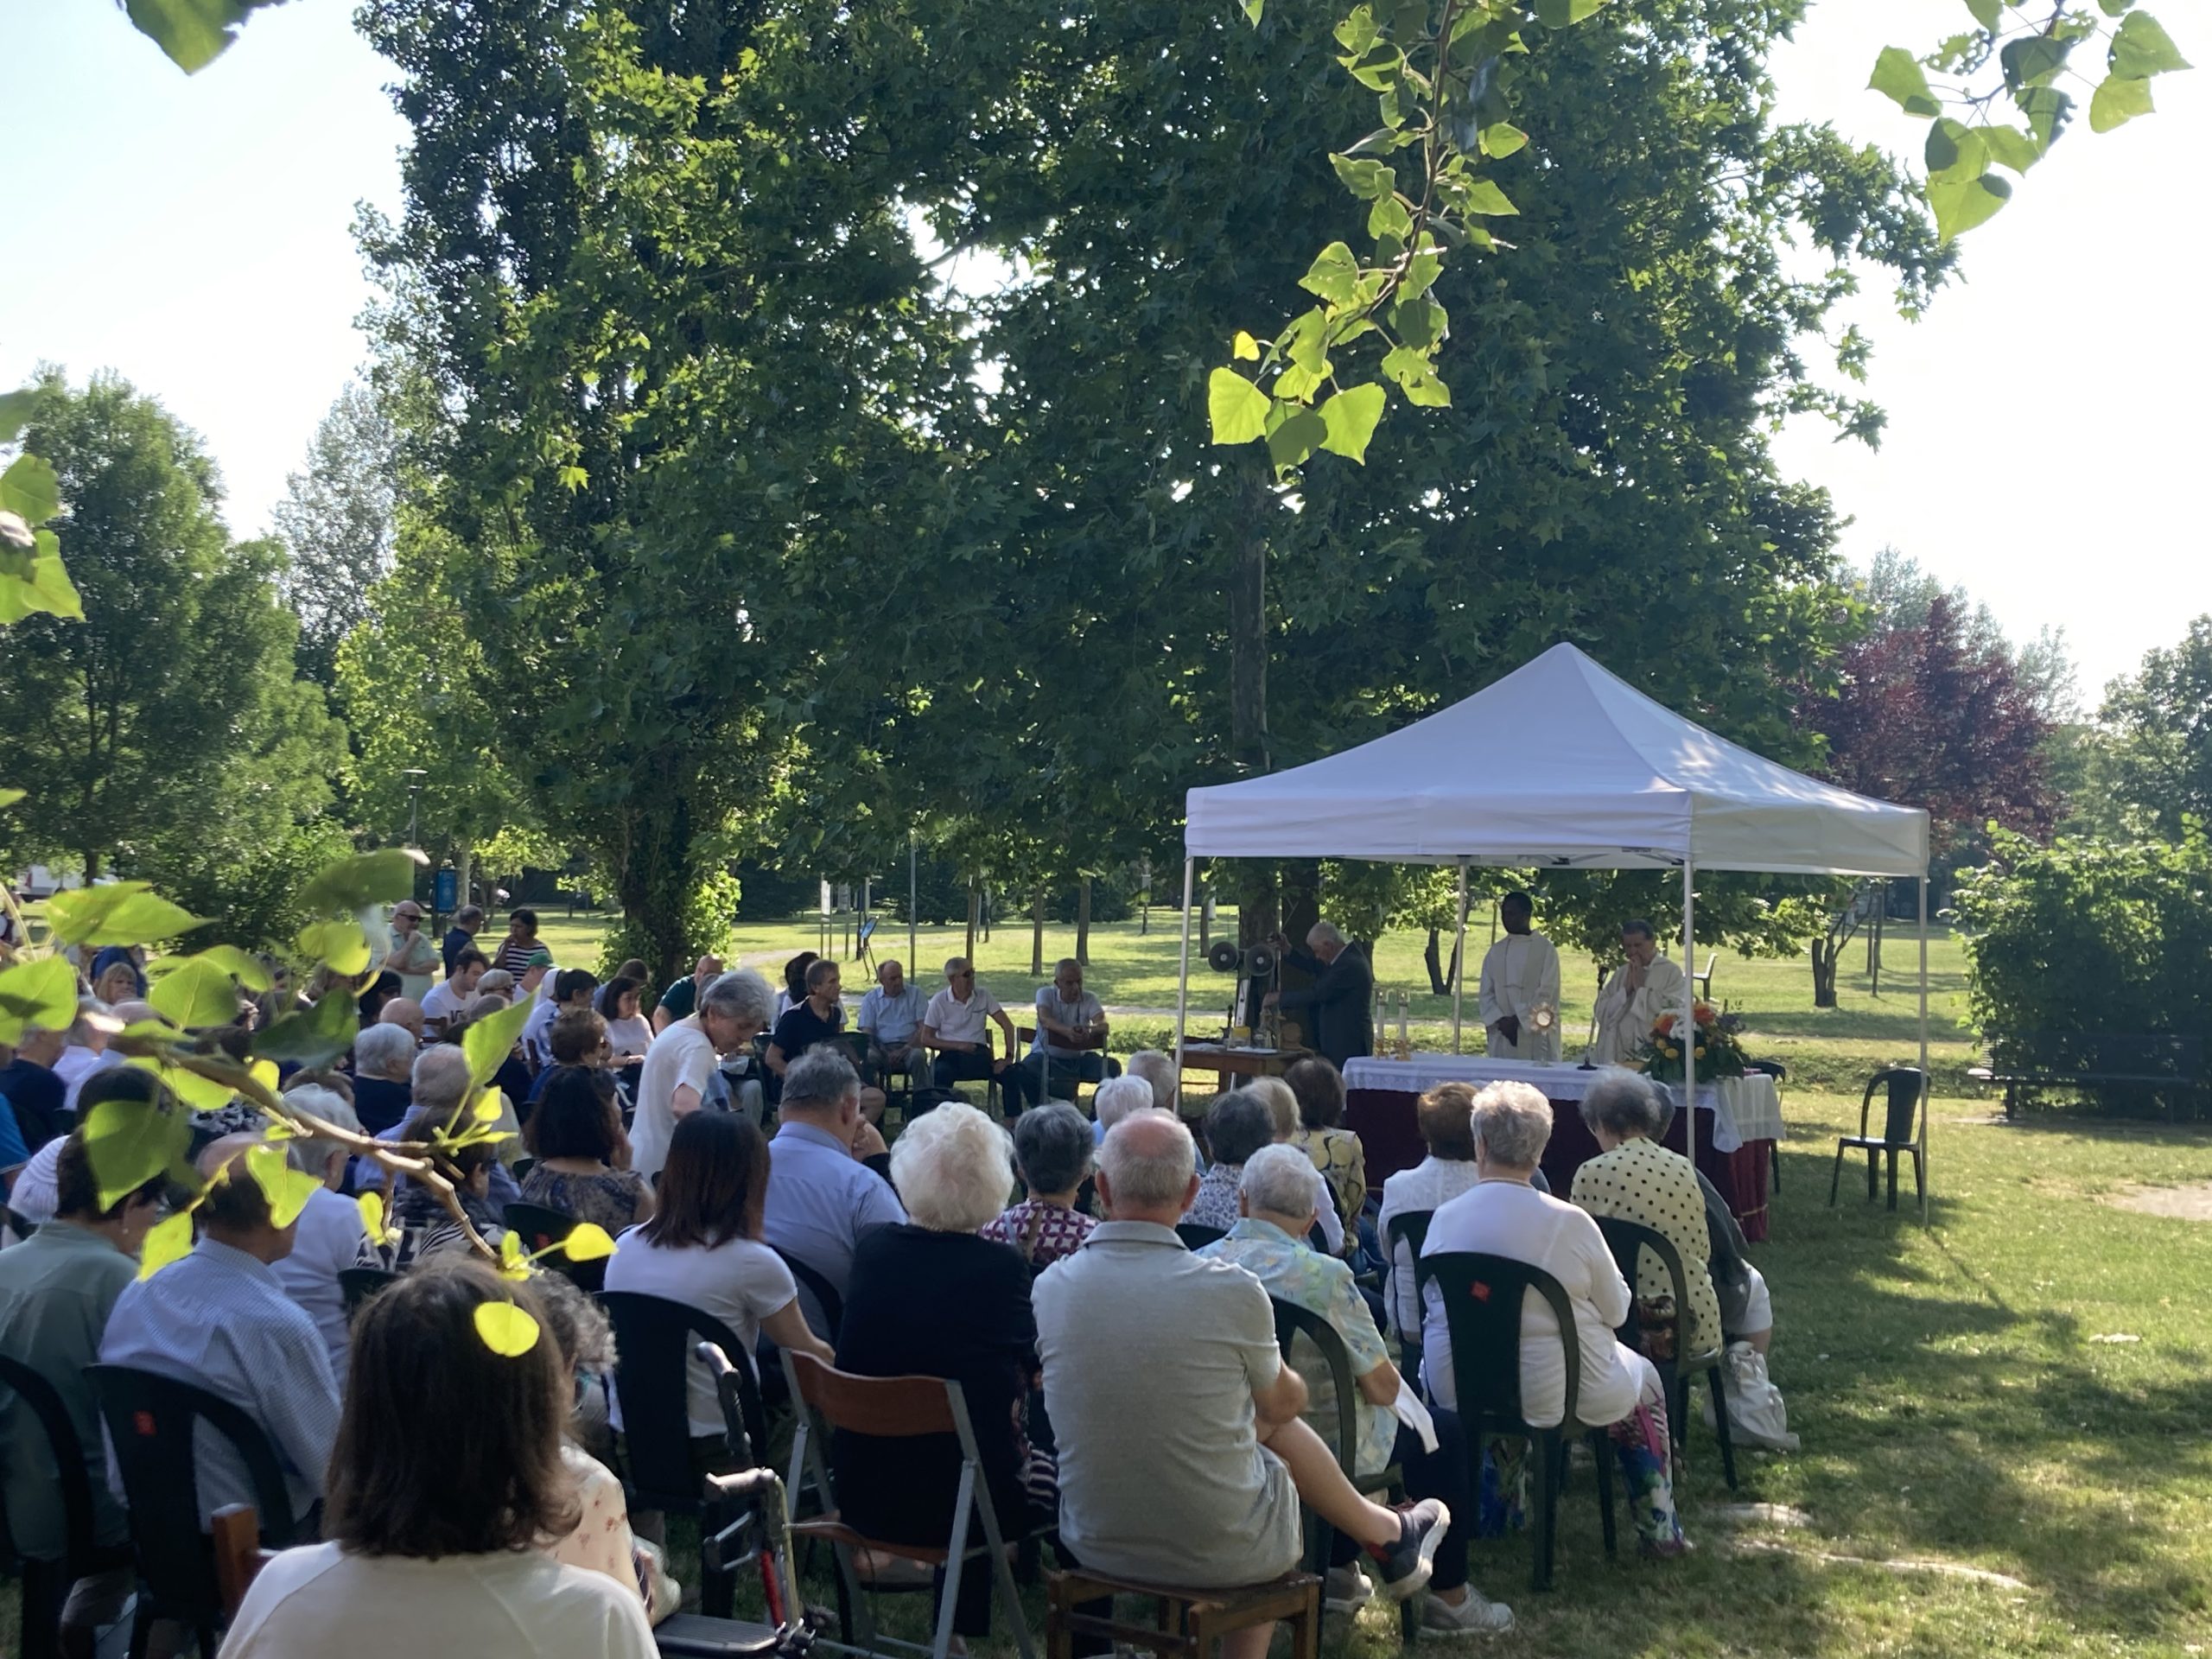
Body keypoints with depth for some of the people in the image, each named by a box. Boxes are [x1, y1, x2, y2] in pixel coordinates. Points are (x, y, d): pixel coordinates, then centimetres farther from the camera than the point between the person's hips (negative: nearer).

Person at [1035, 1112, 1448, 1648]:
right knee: (1275, 1429, 26)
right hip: (1218, 1552, -3)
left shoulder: (1050, 1288, -10)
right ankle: (1389, 1534, 46)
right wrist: (1292, 1386, 25)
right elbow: (1281, 1404, 1)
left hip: (1093, 1542, 3)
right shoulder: (1232, 1292, -20)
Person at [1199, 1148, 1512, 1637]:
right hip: (1320, 1447, -6)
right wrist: (1389, 1372, 6)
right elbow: (1383, 1388, -18)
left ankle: (1341, 1571, 43)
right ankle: (1447, 1599, 26)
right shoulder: (1322, 1275, -25)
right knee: (1446, 1432, 20)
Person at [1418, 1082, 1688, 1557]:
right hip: (1554, 1395, -3)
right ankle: (1657, 1528, 33)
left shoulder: (1444, 1218, -10)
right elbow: (1616, 1310, -6)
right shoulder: (1570, 1223, -18)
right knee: (1644, 1381, 25)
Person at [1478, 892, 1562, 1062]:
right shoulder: (1496, 951, 11)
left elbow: (1546, 993, -8)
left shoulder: (1545, 949, -2)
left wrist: (1518, 1020, -13)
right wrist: (1500, 1021, -9)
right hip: (1502, 1037, 4)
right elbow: (1487, 993, 8)